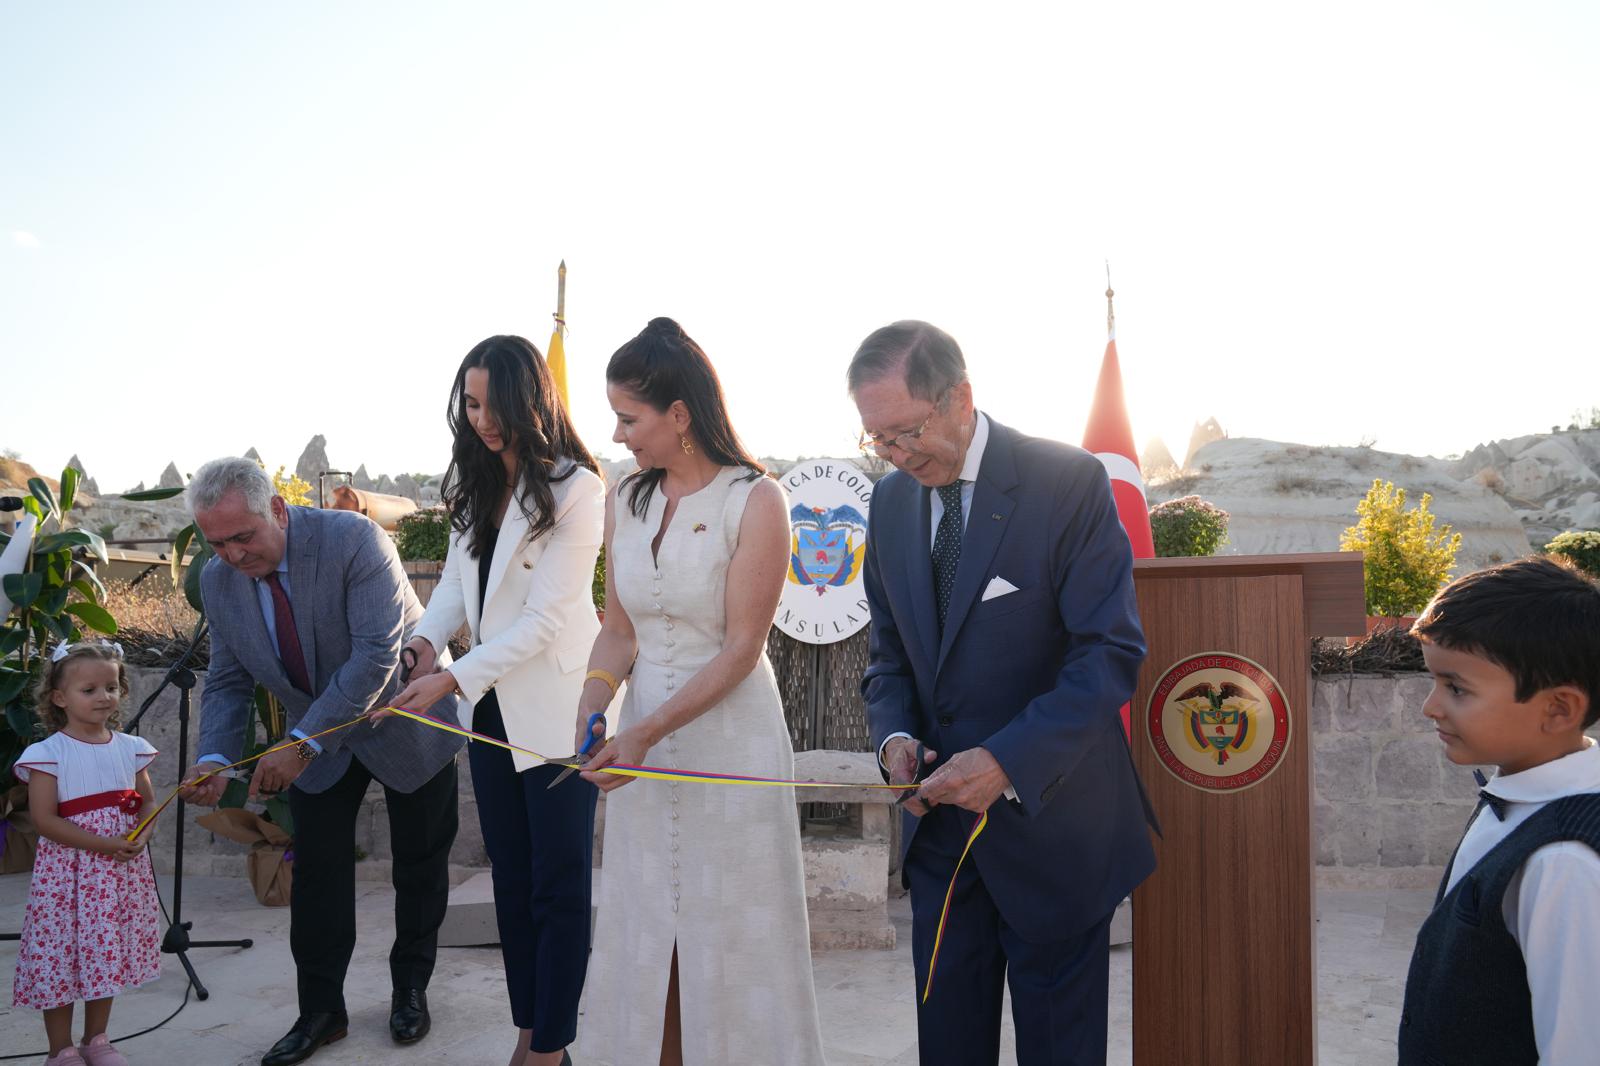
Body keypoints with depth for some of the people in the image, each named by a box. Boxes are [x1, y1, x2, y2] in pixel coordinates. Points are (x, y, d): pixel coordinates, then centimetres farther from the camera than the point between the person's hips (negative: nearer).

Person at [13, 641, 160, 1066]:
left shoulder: (130, 747, 4)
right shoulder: (49, 753, -10)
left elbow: (148, 801, 11)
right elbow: (44, 819, -14)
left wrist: (141, 835, -10)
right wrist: (102, 844, -20)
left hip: (122, 871, 4)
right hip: (68, 869, -4)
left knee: (107, 954, 13)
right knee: (61, 955, 2)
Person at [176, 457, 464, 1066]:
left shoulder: (354, 540, -30)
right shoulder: (219, 580, -10)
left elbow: (376, 655, -35)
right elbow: (228, 681, -4)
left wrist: (303, 742, -38)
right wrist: (214, 758, -22)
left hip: (405, 725, -4)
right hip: (315, 741, 4)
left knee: (419, 865, 11)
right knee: (316, 872, 5)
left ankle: (411, 989, 31)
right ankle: (320, 1012, 21)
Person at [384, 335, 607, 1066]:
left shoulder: (574, 489, -16)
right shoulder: (474, 482, 8)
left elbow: (545, 619, -19)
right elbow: (458, 578, 11)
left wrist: (453, 680, -22)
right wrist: (428, 638, -9)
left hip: (555, 709, -7)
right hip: (492, 706, 8)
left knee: (558, 885, 3)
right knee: (511, 877, 15)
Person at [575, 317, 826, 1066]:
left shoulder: (754, 501, -11)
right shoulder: (625, 500, 5)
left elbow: (741, 646, -14)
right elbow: (619, 630, 7)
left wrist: (649, 732, -20)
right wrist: (592, 704, -11)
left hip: (729, 737, -5)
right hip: (641, 738, 5)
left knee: (729, 939, 7)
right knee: (646, 934, 13)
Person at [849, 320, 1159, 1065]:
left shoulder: (1068, 482, -15)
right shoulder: (890, 501, 3)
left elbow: (1111, 654, -19)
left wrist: (1008, 763, -29)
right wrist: (895, 733, -9)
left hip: (1051, 821, -5)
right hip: (940, 818, 5)